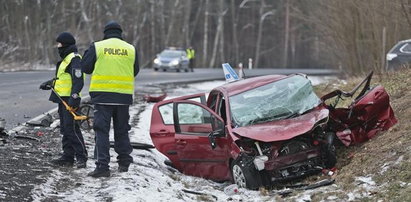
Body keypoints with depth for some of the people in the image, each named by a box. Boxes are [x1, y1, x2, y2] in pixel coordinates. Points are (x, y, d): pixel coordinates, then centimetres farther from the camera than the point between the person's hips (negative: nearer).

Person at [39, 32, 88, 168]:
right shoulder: (65, 59, 20)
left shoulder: (74, 59, -14)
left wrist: (74, 96, -30)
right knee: (65, 129, 11)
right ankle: (68, 157, 15)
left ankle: (81, 157, -10)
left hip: (70, 100, -11)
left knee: (72, 129, -12)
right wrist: (50, 84, 27)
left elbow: (78, 80, -23)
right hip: (63, 99, 11)